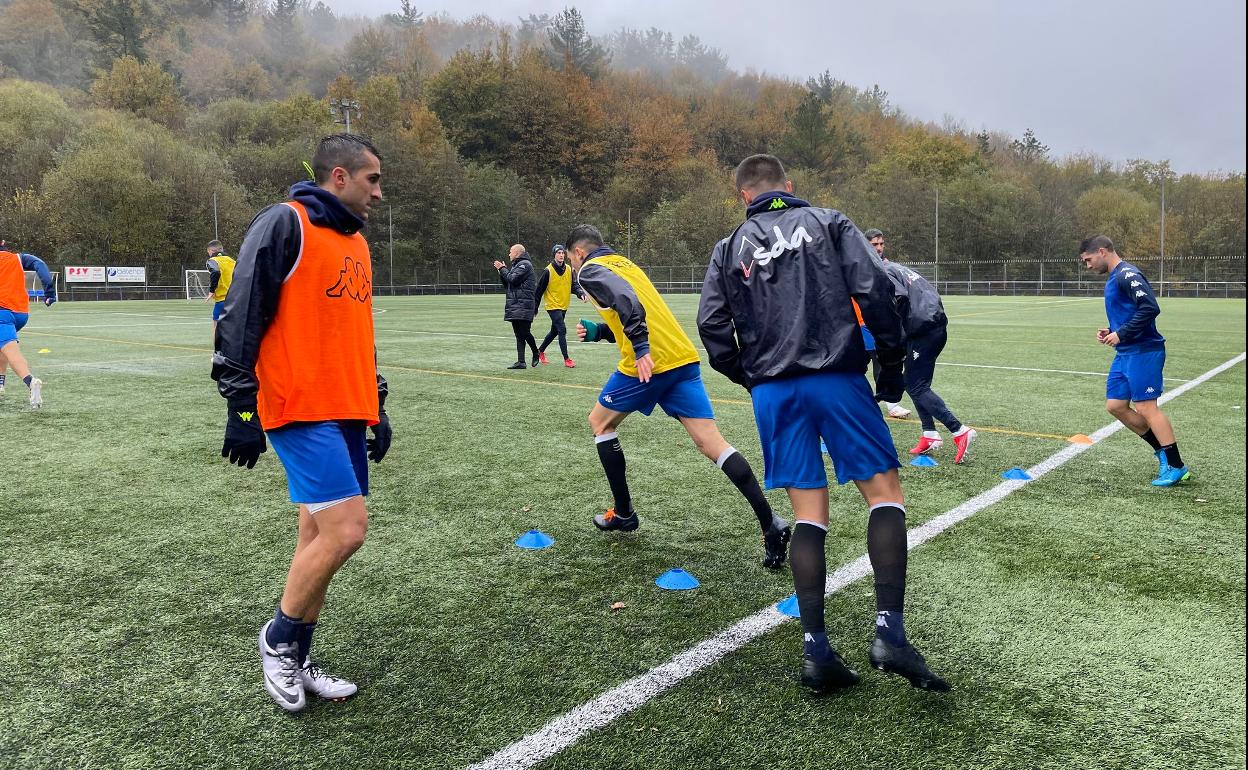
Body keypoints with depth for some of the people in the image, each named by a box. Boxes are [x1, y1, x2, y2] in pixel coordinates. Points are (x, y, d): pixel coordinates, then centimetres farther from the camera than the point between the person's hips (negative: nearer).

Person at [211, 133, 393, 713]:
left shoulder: (356, 242, 19)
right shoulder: (284, 225, -8)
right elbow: (240, 319, -12)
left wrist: (377, 407, 23)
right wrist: (241, 408, -13)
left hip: (346, 413, 9)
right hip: (300, 410, -9)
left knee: (321, 537, 11)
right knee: (344, 530, -14)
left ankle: (294, 664, 24)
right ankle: (279, 641, 10)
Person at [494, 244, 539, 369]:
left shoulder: (525, 264, -6)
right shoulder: (516, 265, 24)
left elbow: (512, 279, -16)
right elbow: (507, 285, 23)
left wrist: (502, 269, -3)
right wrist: (501, 271, 11)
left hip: (523, 306, -9)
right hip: (515, 306, 9)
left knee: (524, 332, -9)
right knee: (519, 334, 5)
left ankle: (536, 354, 11)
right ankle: (520, 361, 4)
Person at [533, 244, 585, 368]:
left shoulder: (569, 270, 2)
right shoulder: (548, 271, -12)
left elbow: (574, 285, 0)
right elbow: (539, 290, -6)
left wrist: (581, 293, -22)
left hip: (564, 306, 6)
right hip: (553, 306, -6)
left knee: (554, 331, 18)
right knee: (562, 330, -14)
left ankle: (540, 351, 38)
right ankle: (566, 359, -9)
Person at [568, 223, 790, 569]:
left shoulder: (590, 270, 2)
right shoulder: (624, 263, 27)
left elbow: (625, 299, -19)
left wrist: (641, 349, -26)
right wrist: (598, 331, 25)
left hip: (649, 363, -7)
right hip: (685, 358, 7)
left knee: (600, 422, 18)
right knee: (710, 441, -1)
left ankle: (623, 514, 22)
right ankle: (771, 525, -12)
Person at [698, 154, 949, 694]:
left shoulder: (730, 247, 14)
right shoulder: (830, 223, 8)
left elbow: (712, 325, 5)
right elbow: (873, 289, -6)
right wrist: (891, 364, 2)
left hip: (772, 391, 3)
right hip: (836, 379, -3)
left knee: (808, 512, 7)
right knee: (884, 491, 5)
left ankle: (815, 649, 4)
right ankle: (889, 631, -8)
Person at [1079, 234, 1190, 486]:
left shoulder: (1127, 274, -14)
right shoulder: (1114, 278, 17)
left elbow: (1150, 308, -24)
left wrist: (1121, 334, -19)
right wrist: (1111, 332, 9)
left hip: (1143, 352, -10)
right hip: (1125, 353, 10)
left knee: (1146, 407, -8)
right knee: (1115, 405, 8)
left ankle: (1177, 467, 1)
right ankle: (1162, 450, 19)